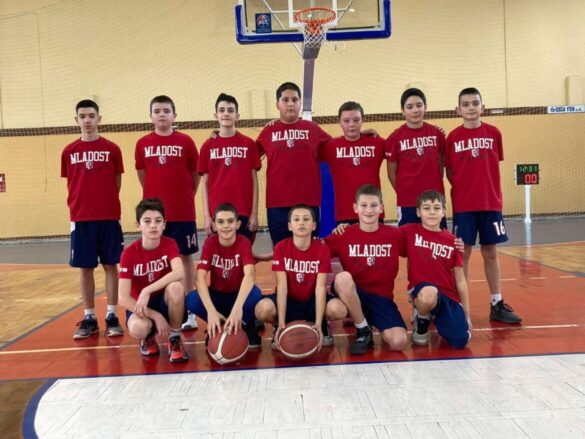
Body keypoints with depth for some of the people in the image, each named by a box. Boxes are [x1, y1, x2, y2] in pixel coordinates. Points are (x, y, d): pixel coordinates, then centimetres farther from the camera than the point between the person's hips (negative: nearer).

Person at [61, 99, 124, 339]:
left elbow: (117, 182, 5)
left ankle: (112, 316, 12)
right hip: (80, 218, 2)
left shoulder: (112, 149, 1)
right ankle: (89, 319, 17)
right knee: (85, 268, 6)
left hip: (109, 217, -1)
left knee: (111, 265, 3)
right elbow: (70, 185, 11)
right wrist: (80, 206, 5)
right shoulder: (69, 151, 6)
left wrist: (106, 203, 2)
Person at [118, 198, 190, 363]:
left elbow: (179, 273, -33)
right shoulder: (129, 253, -14)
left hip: (165, 301, 1)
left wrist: (147, 291, -38)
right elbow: (123, 298, -19)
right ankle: (148, 338, 6)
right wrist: (155, 316, -26)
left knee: (176, 287, -34)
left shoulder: (169, 244, -11)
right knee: (138, 328, -35)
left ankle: (175, 339, -10)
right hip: (140, 305, -1)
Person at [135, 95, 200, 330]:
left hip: (183, 211, -2)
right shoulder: (142, 144, 3)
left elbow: (196, 172, 5)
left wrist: (186, 195, 9)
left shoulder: (185, 141, -2)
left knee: (185, 256, 5)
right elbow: (142, 173, 14)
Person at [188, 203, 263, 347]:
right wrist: (211, 311, -43)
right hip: (217, 295, 1)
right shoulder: (210, 243, -15)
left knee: (255, 294, -35)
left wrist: (238, 307, -54)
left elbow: (249, 275, -37)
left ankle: (248, 327, -3)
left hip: (238, 294, -1)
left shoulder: (244, 243, -19)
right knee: (192, 301, -30)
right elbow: (200, 277, -27)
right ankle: (216, 327, 0)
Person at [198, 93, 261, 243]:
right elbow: (205, 183, 5)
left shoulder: (249, 144, 3)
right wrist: (206, 215, -1)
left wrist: (254, 213, -1)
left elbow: (254, 180, 4)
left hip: (244, 213, 0)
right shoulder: (208, 146, 5)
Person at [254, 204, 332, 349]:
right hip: (289, 300, 0)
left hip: (312, 301, 1)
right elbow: (282, 285, -20)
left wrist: (318, 324, -32)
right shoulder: (281, 248, -14)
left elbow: (320, 287, -21)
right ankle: (279, 329, 4)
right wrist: (281, 323, -30)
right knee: (263, 309, -33)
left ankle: (323, 326, 7)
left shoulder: (322, 249, -14)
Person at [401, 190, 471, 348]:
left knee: (461, 341, -10)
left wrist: (467, 315, 8)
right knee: (429, 294, -39)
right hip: (421, 289, -3)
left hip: (449, 296, 3)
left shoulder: (451, 241, 4)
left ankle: (437, 317, 24)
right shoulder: (410, 232, -2)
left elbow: (460, 280, 7)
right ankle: (421, 323, -2)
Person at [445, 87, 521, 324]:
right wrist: (463, 189, -3)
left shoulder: (494, 133, 3)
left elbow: (495, 166, 9)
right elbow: (449, 171, 4)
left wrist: (484, 188, 3)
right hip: (463, 204, -2)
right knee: (462, 253, 3)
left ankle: (497, 304, 18)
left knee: (491, 253, 9)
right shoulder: (453, 137, -1)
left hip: (491, 202, 2)